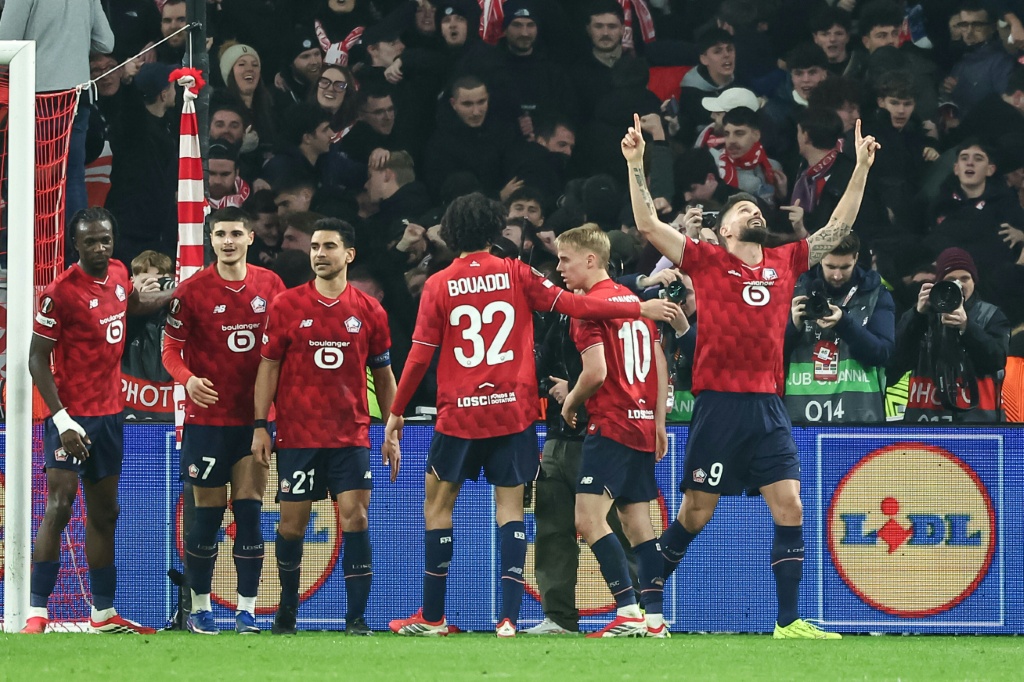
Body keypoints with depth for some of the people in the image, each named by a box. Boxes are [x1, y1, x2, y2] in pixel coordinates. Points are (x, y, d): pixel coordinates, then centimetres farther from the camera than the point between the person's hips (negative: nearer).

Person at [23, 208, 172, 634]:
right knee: (59, 506, -15)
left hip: (109, 413, 8)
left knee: (104, 512, 13)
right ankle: (36, 612, -16)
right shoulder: (61, 292, -17)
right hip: (72, 415, -8)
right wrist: (62, 419, -22)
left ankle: (104, 612, 21)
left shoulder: (118, 275, 5)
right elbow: (37, 359, -16)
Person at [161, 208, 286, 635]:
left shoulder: (270, 285, 4)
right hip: (206, 419, -2)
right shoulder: (191, 291, -4)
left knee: (249, 511, -2)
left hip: (254, 419, 2)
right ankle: (200, 607, 12)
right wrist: (187, 379, -23)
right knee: (207, 515, 1)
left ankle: (246, 610, 2)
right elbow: (171, 349, -3)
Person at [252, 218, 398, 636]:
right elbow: (268, 366, 3)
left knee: (356, 518, -10)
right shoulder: (286, 306, 1)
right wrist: (260, 426, -3)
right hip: (297, 435, 0)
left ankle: (357, 617, -8)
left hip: (351, 436, 0)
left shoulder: (369, 312, 4)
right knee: (292, 523, 4)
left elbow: (383, 375, 12)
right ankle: (287, 608, 25)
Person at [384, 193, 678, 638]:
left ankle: (432, 617, 11)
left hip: (459, 414, -1)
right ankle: (508, 616, -7)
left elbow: (419, 357, -2)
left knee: (438, 504, 10)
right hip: (513, 412, 1)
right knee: (510, 505, 3)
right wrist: (639, 309, 6)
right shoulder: (515, 274, -1)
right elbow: (571, 304, -3)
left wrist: (396, 414, 7)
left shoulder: (438, 286, -2)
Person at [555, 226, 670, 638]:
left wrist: (571, 402, 0)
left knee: (589, 519, -12)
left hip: (611, 423, -9)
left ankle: (629, 611, -20)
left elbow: (596, 372, -18)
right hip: (643, 424, 9)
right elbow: (660, 364, 16)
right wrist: (658, 422, 20)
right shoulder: (634, 300, 15)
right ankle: (654, 618, 6)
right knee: (637, 523, 10)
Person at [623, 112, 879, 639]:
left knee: (790, 507, -5)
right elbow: (648, 225, -3)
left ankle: (788, 623, -2)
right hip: (717, 404, -4)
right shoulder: (707, 261, 3)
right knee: (695, 513, 1)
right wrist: (635, 163, -9)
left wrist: (861, 168, 15)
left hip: (768, 407, 4)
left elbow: (838, 227, 20)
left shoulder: (784, 262, 13)